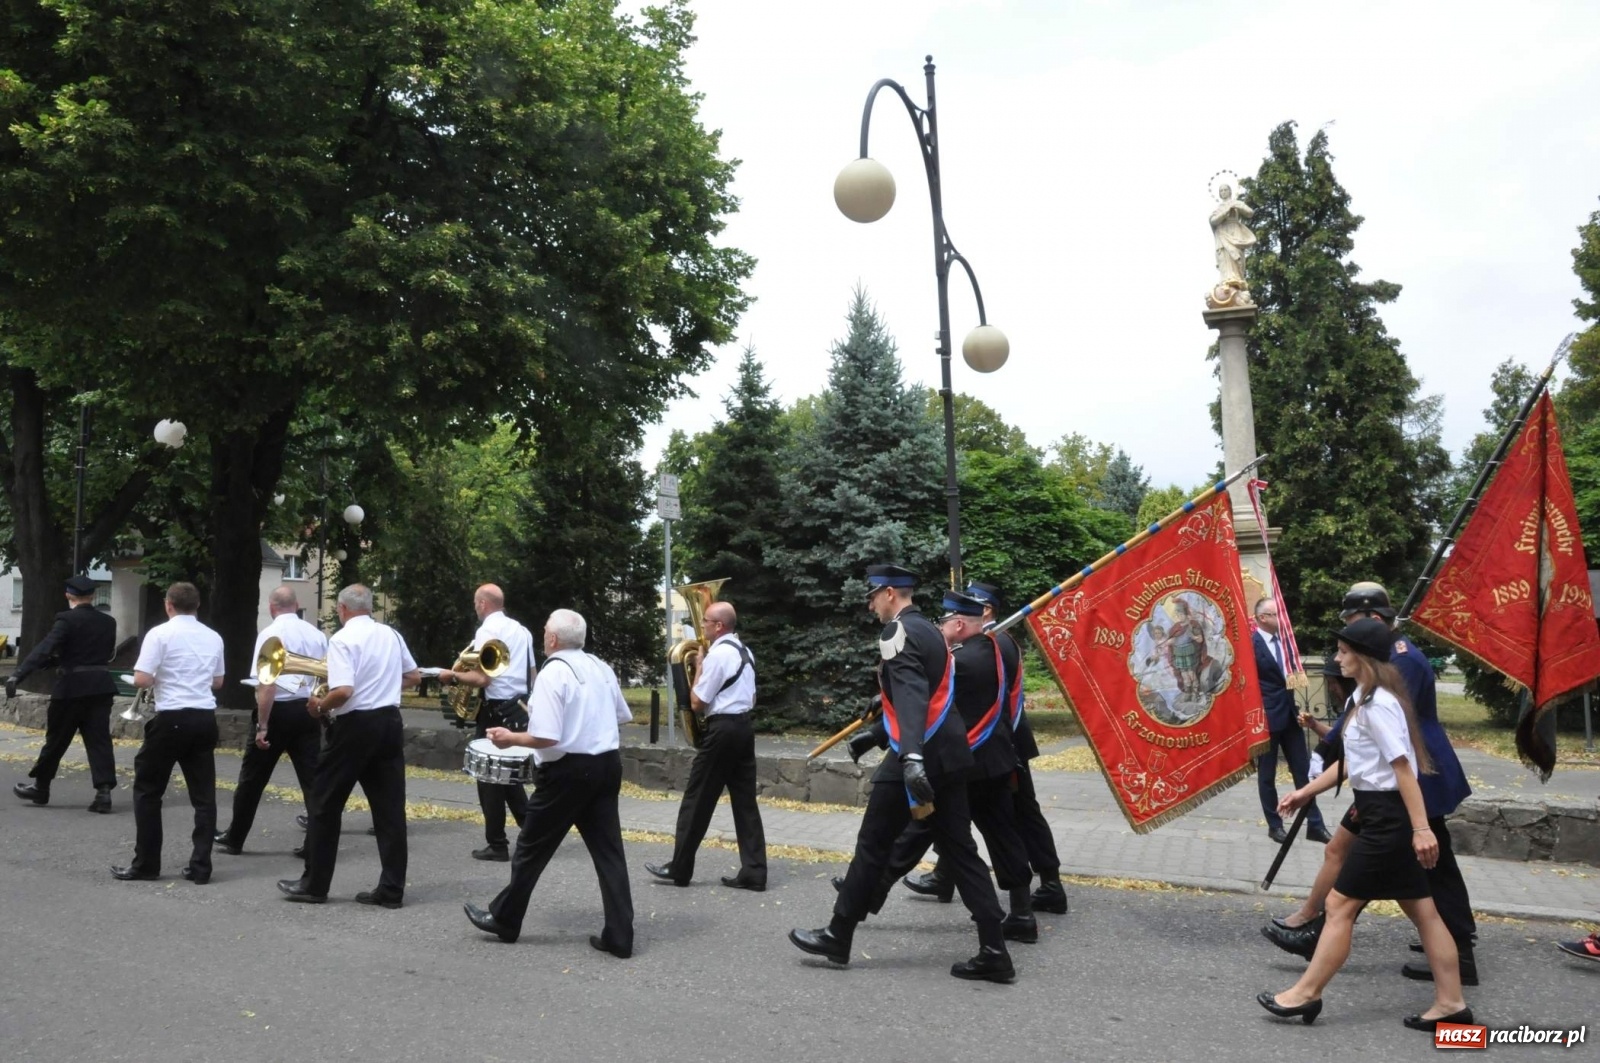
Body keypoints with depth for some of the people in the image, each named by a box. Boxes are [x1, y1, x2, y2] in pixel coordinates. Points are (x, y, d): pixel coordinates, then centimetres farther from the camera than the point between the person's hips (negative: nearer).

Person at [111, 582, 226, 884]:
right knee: (203, 794, 7)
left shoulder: (160, 633, -7)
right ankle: (201, 866, 7)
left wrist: (159, 679, 6)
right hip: (205, 718, 5)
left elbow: (141, 680, -13)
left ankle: (146, 863, 14)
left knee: (147, 790, 11)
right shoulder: (213, 637, 9)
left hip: (172, 718, -4)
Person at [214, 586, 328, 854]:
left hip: (278, 710, -4)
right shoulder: (317, 635, 7)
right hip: (307, 710, 4)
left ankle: (234, 839, 25)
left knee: (252, 779, 11)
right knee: (312, 778, 5)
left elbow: (268, 683, -17)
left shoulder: (270, 634, -10)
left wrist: (262, 726, -15)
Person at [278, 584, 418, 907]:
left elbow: (343, 691, -21)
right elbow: (414, 677, 19)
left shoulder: (342, 638, -11)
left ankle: (314, 884, 18)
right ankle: (391, 889, 8)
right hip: (389, 721, 6)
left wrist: (320, 706, -4)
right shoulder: (391, 635, 9)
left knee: (326, 804, 9)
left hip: (355, 725, -6)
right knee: (390, 807, 6)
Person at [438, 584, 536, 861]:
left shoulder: (487, 631, -12)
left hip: (497, 711, -8)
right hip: (519, 708, 8)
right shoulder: (521, 630, 13)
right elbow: (531, 677, 17)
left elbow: (482, 678, -19)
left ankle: (497, 845, 9)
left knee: (490, 777, 3)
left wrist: (453, 675, -5)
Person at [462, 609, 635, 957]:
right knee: (608, 850, 7)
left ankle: (504, 919, 29)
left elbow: (546, 738, -21)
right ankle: (619, 936, 7)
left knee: (533, 847, 11)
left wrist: (511, 738, -6)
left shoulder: (552, 673, -15)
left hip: (568, 770, -7)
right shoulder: (601, 667, 8)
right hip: (607, 764, 7)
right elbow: (621, 717, 16)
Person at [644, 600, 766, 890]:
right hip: (744, 727, 9)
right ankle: (754, 872, 6)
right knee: (745, 801, 8)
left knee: (697, 799, 2)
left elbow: (696, 703, -13)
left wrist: (698, 667, -2)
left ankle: (679, 869, 12)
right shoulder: (745, 652, 13)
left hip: (722, 729, -9)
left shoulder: (717, 654, -15)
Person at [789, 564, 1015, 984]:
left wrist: (911, 757, -39)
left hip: (916, 760, -9)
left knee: (872, 845, 4)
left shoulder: (898, 631, -11)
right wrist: (872, 734, 39)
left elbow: (910, 695, -27)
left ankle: (837, 936, 16)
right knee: (960, 850, 9)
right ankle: (994, 951, 6)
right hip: (949, 754, 9)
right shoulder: (930, 631, 18)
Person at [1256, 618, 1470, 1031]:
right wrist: (1305, 792, 19)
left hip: (1388, 816, -10)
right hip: (1381, 815, 10)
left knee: (1340, 904, -3)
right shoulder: (1364, 699, 14)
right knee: (1420, 909, 12)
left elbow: (1403, 767, -22)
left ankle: (1306, 994, 6)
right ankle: (1450, 1002, 18)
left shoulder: (1378, 704, -17)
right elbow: (1350, 762, 19)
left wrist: (1421, 828, -25)